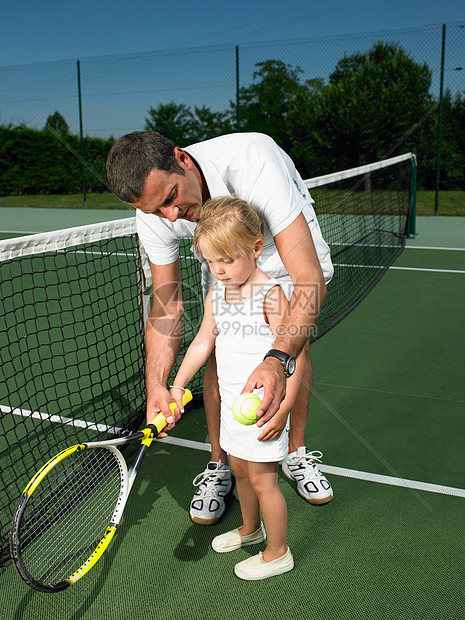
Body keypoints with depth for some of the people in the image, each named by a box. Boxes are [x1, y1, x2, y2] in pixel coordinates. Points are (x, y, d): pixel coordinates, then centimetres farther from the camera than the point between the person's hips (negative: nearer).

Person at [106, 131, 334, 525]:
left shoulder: (252, 159, -46)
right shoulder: (155, 214, -30)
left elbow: (310, 278, -51)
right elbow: (166, 306, -21)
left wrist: (279, 360, -65)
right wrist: (157, 385, -35)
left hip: (287, 237, -2)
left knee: (296, 345, -3)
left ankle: (297, 454, 21)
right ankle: (218, 466, 15)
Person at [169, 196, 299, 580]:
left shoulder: (271, 295, -20)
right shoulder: (216, 295, 2)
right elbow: (203, 342, 12)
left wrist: (283, 408, -22)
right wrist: (178, 385, 8)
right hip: (232, 404, 7)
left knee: (262, 478, 5)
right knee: (239, 469, 22)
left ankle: (278, 553, 26)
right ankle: (250, 529, 46)